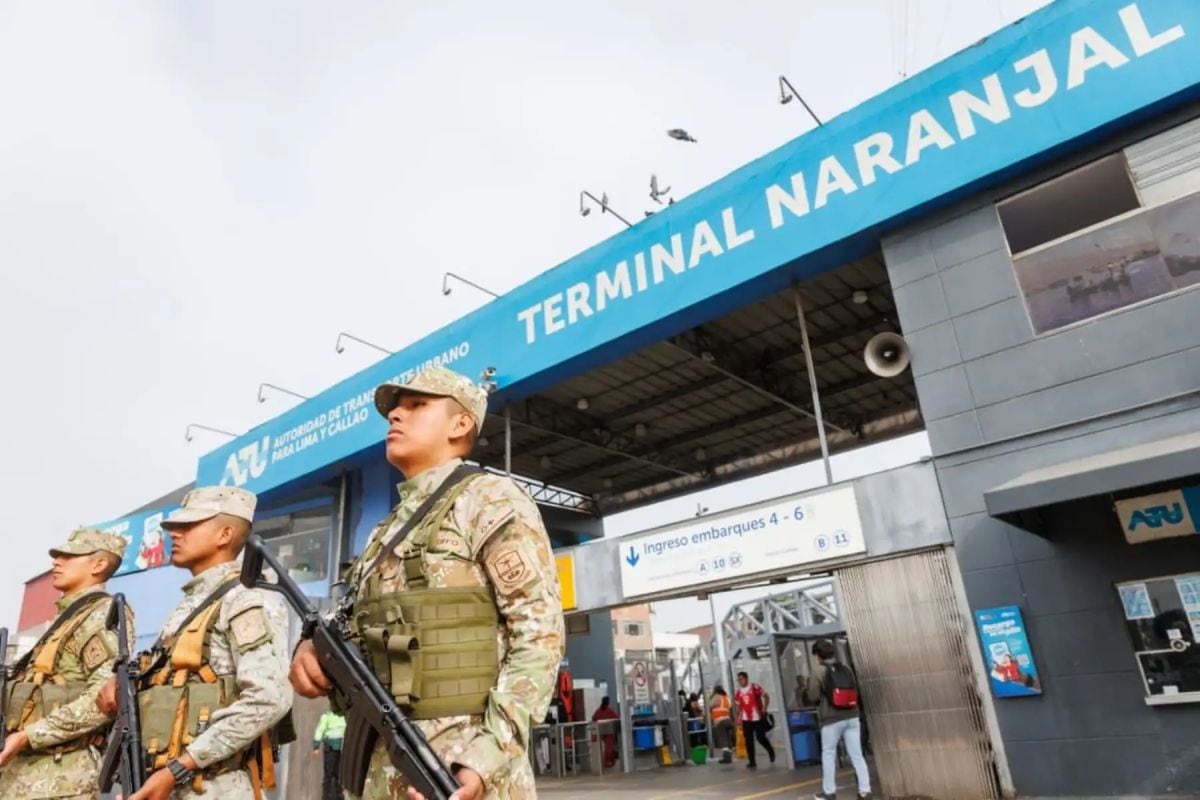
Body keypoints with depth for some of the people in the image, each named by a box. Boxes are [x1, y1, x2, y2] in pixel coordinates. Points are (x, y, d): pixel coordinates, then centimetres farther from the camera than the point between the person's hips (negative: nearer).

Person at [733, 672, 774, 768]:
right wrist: (738, 718, 3)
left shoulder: (755, 687, -6)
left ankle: (771, 751, 28)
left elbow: (766, 696, 1)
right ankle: (752, 762, 10)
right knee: (749, 741, 1)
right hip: (746, 719, 4)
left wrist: (764, 708, -9)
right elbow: (738, 706, 13)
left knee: (760, 738, -3)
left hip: (758, 717, -4)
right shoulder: (738, 693, 6)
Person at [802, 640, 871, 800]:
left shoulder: (818, 671, -8)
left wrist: (806, 690, 14)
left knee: (828, 754, 10)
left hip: (831, 719, -4)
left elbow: (812, 697, -7)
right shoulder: (847, 669, 7)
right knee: (857, 754, 8)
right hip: (852, 717, 4)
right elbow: (855, 692, 14)